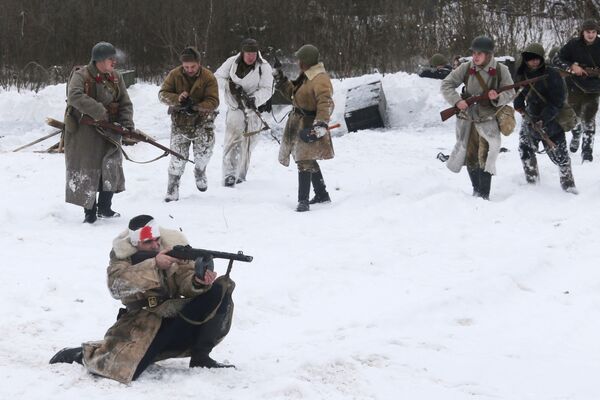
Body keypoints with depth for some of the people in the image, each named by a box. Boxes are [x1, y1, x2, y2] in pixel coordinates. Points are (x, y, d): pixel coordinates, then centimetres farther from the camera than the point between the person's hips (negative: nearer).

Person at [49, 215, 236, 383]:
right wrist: (154, 264, -37)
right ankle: (82, 353, 8)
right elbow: (116, 285, -26)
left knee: (220, 289, -16)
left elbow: (186, 280, -6)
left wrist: (199, 281, -31)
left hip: (178, 317, 3)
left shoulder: (175, 245, -1)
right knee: (121, 365, -30)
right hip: (142, 322, -3)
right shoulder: (122, 253, -7)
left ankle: (200, 356, -5)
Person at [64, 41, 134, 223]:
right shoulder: (81, 76, -14)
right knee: (86, 170, 2)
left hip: (107, 130, 4)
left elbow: (125, 103, 6)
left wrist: (127, 123, -12)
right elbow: (74, 96, -33)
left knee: (112, 164, -11)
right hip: (83, 131, -4)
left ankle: (104, 207, 3)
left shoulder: (115, 78, 3)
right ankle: (89, 211, 16)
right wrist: (98, 111, -36)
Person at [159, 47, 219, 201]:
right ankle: (173, 187, 12)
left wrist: (195, 106, -33)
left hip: (202, 119, 0)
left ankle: (200, 171, 27)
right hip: (180, 120, 0)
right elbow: (163, 94, -8)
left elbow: (213, 102, -16)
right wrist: (177, 99, -29)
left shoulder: (208, 77, -11)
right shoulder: (174, 75, -6)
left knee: (204, 150, -8)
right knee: (178, 155, -3)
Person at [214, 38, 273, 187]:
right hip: (235, 107, -1)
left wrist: (255, 99, -31)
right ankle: (229, 174, -22)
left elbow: (266, 90, -12)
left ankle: (240, 175, 24)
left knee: (248, 143, 9)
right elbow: (218, 77, 4)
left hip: (255, 108, 1)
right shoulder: (232, 62, -5)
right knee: (233, 138, -18)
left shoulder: (264, 67, -9)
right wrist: (229, 86, -15)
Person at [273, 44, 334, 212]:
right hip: (299, 124, 11)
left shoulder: (320, 80, -21)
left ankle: (303, 201, -17)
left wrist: (321, 123, -42)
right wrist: (282, 81, 19)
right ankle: (322, 195, 34)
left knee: (305, 161, -15)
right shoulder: (306, 77, 11)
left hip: (309, 126, -11)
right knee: (309, 161, 21)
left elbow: (326, 104, -32)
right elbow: (294, 94, 26)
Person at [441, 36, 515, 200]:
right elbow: (446, 84, -3)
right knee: (470, 156, 12)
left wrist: (498, 97, -24)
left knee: (484, 158, -12)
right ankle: (476, 190, 31)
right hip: (467, 118, 3)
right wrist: (457, 100, -18)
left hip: (488, 119, -3)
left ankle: (484, 195, -6)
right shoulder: (466, 68, -7)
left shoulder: (500, 70, -9)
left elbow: (510, 93, -2)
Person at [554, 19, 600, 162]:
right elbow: (557, 59, -6)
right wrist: (572, 67, -21)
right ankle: (576, 136, 47)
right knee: (576, 117, 17)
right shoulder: (573, 44, -8)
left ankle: (587, 151, -6)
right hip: (575, 86, 1)